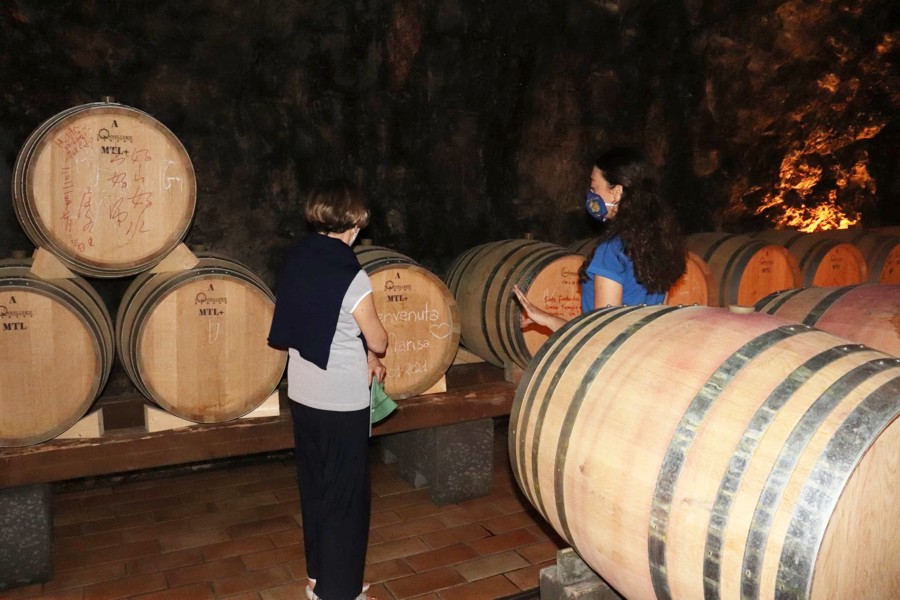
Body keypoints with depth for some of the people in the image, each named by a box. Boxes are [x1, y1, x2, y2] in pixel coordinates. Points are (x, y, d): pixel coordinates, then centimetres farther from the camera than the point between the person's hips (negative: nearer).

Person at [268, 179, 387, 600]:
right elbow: (379, 340, -9)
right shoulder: (351, 276, -21)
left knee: (314, 487, 19)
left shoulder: (295, 259, 0)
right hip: (342, 402, -7)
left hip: (302, 395, 7)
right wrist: (372, 350, 13)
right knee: (345, 496, 7)